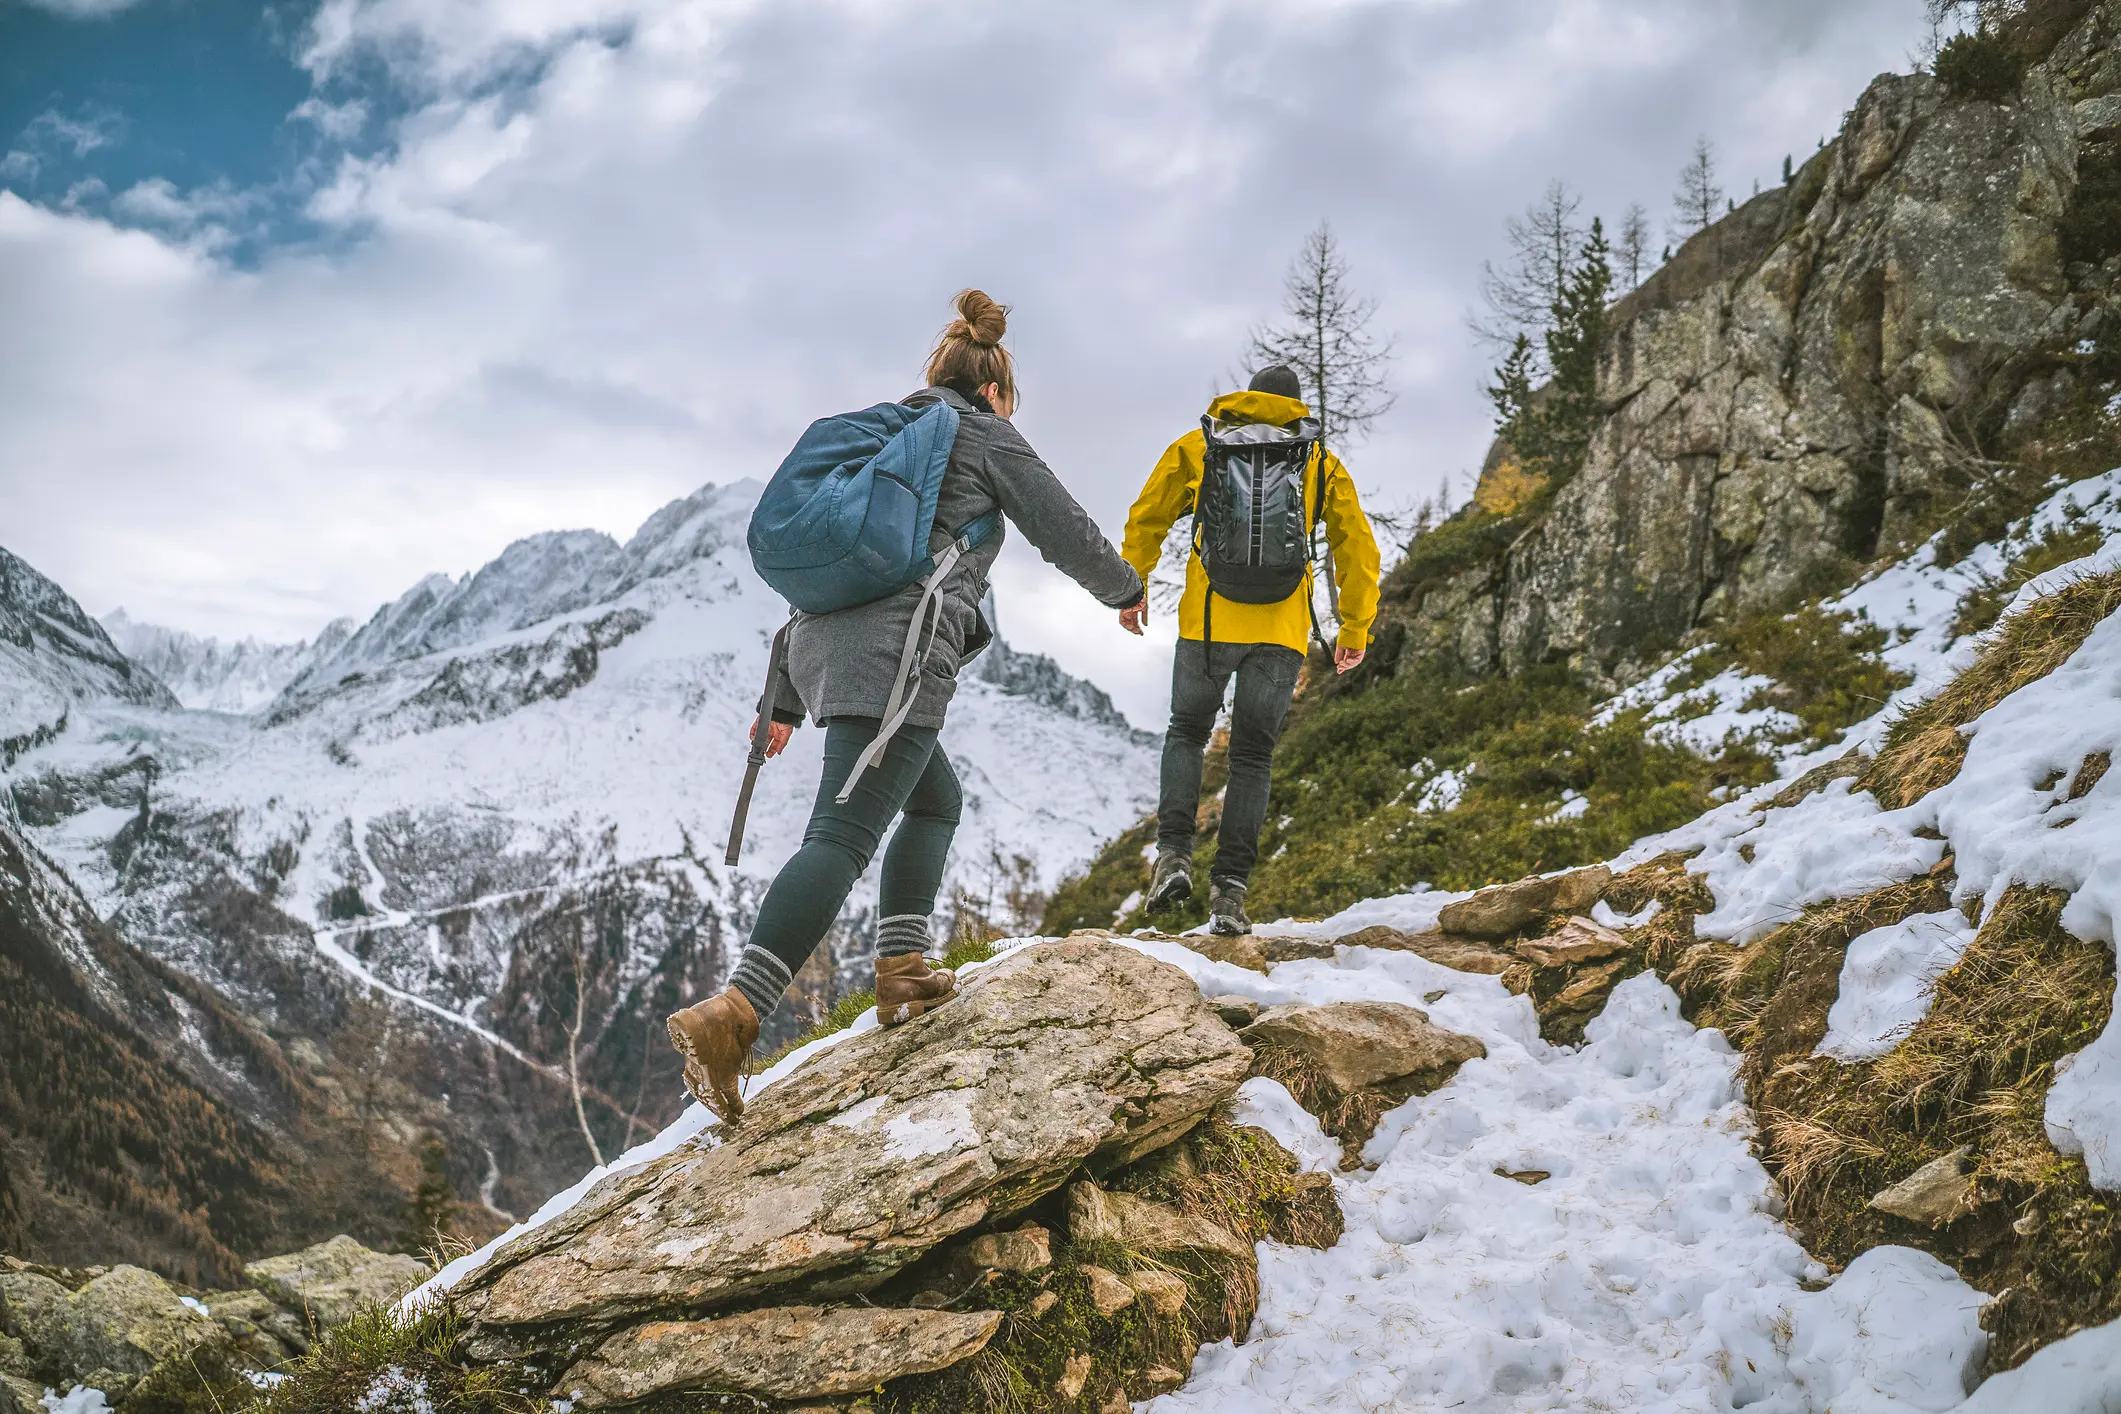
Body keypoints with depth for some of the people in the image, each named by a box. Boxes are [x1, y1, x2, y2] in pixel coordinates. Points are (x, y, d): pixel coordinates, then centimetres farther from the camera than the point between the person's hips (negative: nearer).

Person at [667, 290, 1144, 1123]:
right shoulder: (987, 438, 11)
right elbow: (1067, 532, 14)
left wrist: (785, 700, 31)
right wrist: (1124, 588, 35)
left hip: (823, 645, 8)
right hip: (897, 652, -8)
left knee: (936, 799, 24)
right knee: (844, 835, -17)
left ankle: (901, 970, 13)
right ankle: (731, 1016, -31)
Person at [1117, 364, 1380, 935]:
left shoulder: (1198, 446, 12)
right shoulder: (1323, 463, 12)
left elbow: (1145, 519, 16)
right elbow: (1358, 549, 11)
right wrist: (1354, 629, 19)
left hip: (1208, 619, 0)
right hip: (1282, 629, 0)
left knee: (1186, 734, 18)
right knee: (1253, 754, 8)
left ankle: (1174, 853, 0)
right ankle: (1230, 888, 1)